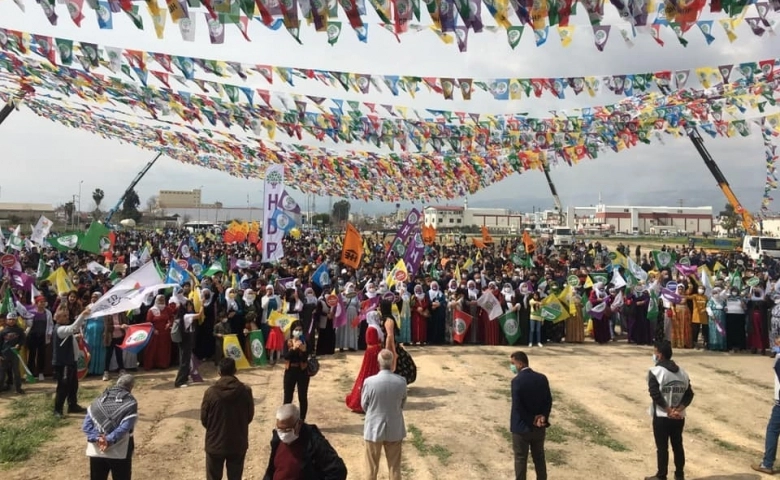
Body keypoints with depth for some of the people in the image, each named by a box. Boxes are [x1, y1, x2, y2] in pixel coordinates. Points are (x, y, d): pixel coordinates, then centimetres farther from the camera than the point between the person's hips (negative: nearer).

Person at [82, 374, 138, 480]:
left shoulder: (99, 399, 7)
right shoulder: (130, 403, -6)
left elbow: (86, 425, -2)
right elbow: (124, 428, -19)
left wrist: (97, 438, -13)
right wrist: (109, 440, -19)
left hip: (95, 451, 4)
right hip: (119, 452, -4)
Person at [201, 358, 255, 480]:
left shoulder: (211, 392, -15)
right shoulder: (246, 391, -12)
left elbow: (204, 419, -4)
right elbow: (250, 416, 0)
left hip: (215, 443, -1)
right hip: (238, 444, 1)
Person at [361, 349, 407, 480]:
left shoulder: (369, 381, -20)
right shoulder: (401, 381, -14)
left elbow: (364, 405, -5)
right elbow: (403, 403, 1)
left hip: (374, 428, -1)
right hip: (395, 429, 2)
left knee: (372, 467, 16)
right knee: (395, 466, 17)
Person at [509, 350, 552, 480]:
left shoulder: (517, 380, -19)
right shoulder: (542, 378, -2)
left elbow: (517, 406, -20)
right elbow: (548, 400, -1)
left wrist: (532, 420, -11)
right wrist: (543, 417, -7)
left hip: (521, 427, -5)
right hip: (539, 428, 5)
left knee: (520, 459, 10)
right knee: (539, 457, 19)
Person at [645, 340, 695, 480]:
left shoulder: (655, 371, -12)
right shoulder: (682, 372, 7)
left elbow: (655, 394, -20)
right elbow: (689, 394, 2)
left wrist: (668, 410, -14)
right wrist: (679, 409, -7)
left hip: (661, 416, -6)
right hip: (679, 417, 6)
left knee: (662, 447, 5)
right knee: (678, 445, 17)